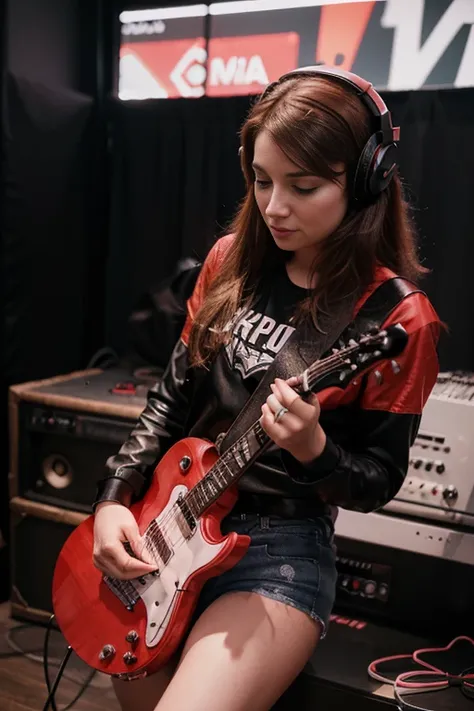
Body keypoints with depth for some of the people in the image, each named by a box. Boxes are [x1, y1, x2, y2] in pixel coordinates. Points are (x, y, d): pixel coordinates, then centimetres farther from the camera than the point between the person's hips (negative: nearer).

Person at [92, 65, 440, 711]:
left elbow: (378, 483, -7)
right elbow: (174, 398, 6)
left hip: (283, 548, -5)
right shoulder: (234, 260, 0)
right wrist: (116, 498, -4)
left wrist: (312, 450, -27)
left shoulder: (400, 318, -15)